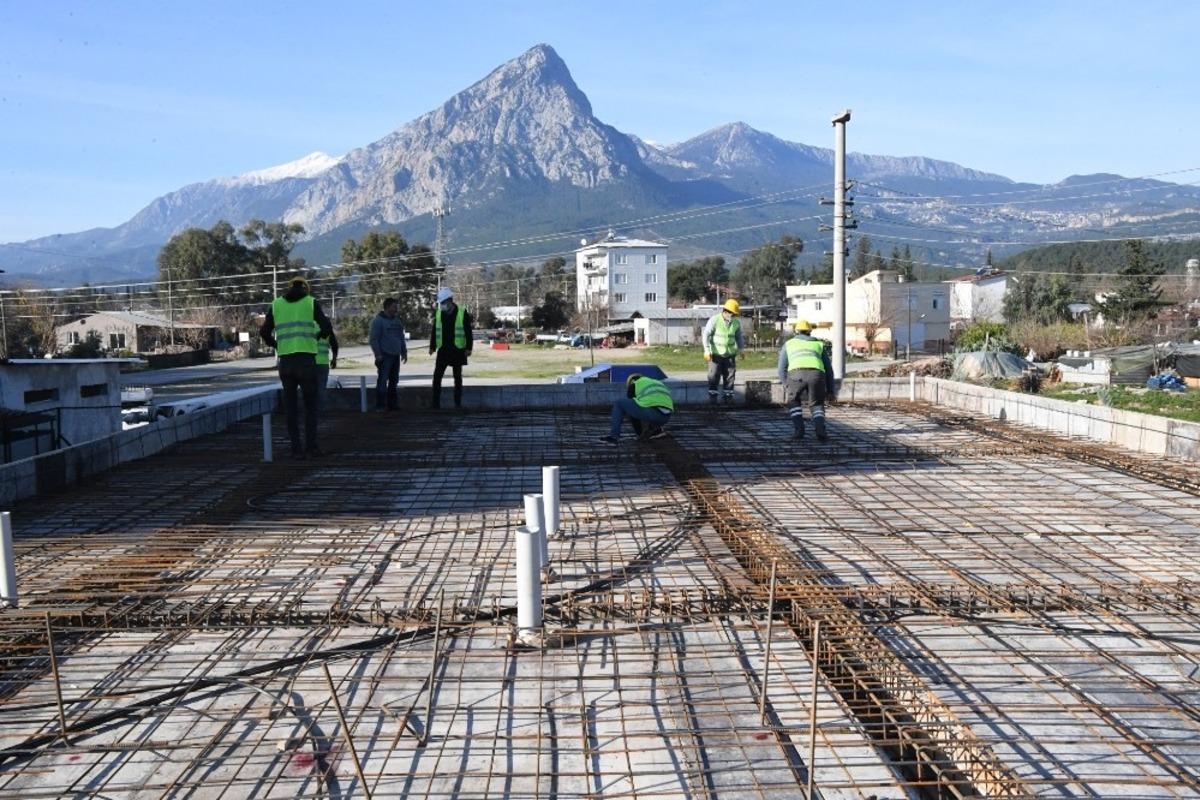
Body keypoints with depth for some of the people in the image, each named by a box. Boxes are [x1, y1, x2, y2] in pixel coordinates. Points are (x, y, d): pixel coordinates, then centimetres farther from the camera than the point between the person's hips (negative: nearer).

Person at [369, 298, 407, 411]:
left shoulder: (397, 321, 17)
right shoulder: (378, 321, -7)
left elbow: (401, 338, 25)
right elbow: (374, 339, -11)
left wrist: (404, 352, 19)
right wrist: (378, 354, -17)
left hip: (395, 356, 8)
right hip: (384, 356, -8)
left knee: (394, 381, 10)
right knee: (382, 381, -9)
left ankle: (392, 404, 17)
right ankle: (379, 406, -7)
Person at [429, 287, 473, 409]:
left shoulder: (462, 313, -4)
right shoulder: (438, 313, 7)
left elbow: (468, 332, -4)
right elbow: (434, 331, 12)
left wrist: (468, 348, -9)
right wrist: (432, 347, 7)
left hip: (457, 350, -3)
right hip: (443, 350, 3)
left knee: (457, 377, 6)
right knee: (437, 375, -4)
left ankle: (458, 403, 11)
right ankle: (435, 402, 1)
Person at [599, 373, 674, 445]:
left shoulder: (633, 384, 20)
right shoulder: (658, 383, 36)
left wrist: (639, 432, 32)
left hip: (650, 413, -6)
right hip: (666, 417, 6)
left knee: (619, 404, 13)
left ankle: (613, 435, 3)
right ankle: (657, 428, 14)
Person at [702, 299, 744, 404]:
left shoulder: (736, 322, 2)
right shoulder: (714, 320, -12)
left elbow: (739, 337, 17)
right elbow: (706, 335, -10)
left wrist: (741, 349, 13)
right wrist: (707, 350, -15)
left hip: (730, 354, 4)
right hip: (716, 354, -4)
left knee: (730, 376, 5)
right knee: (714, 376, -2)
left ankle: (728, 396, 15)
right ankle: (712, 396, 6)